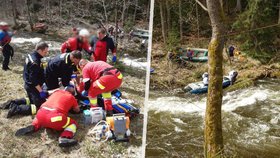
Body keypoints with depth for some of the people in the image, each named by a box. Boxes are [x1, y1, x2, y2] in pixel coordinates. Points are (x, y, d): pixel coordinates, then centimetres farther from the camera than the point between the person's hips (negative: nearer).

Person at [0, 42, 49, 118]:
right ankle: (16, 109, -12)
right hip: (33, 87, -10)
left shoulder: (31, 55, 5)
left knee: (33, 100, 29)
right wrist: (41, 91, -22)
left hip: (28, 84, 10)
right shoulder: (35, 62, -26)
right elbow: (34, 79, -27)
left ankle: (13, 103, 21)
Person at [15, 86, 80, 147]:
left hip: (41, 113, 5)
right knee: (73, 123, 13)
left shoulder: (57, 92, 28)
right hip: (54, 117, -5)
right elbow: (77, 110, 31)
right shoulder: (71, 97, 19)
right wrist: (71, 107, 50)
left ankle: (33, 126, 10)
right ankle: (64, 138, -14)